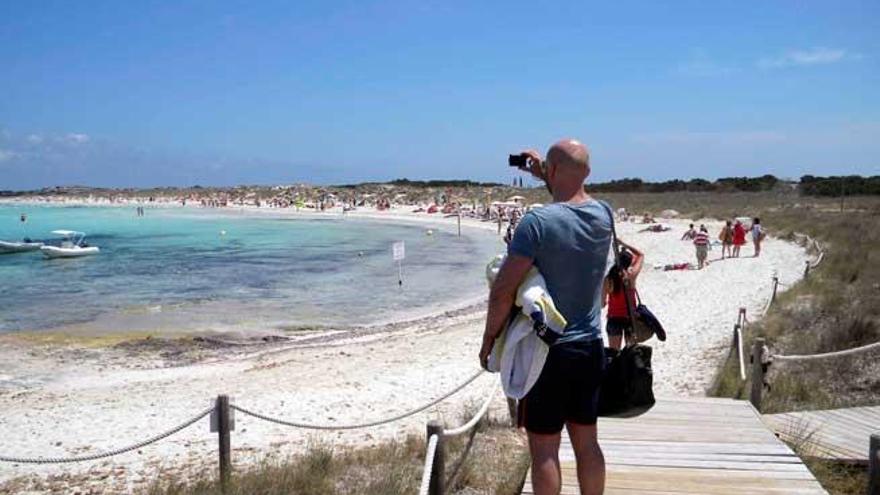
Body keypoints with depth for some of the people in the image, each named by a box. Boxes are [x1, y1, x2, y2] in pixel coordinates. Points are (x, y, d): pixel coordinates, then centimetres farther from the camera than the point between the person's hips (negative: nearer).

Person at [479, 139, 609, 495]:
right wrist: (545, 176, 28)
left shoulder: (537, 222, -18)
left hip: (546, 350, -6)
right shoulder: (603, 216, 1)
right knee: (586, 442, 16)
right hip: (590, 347, 6)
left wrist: (489, 337, -5)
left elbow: (503, 290, -19)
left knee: (544, 449, 4)